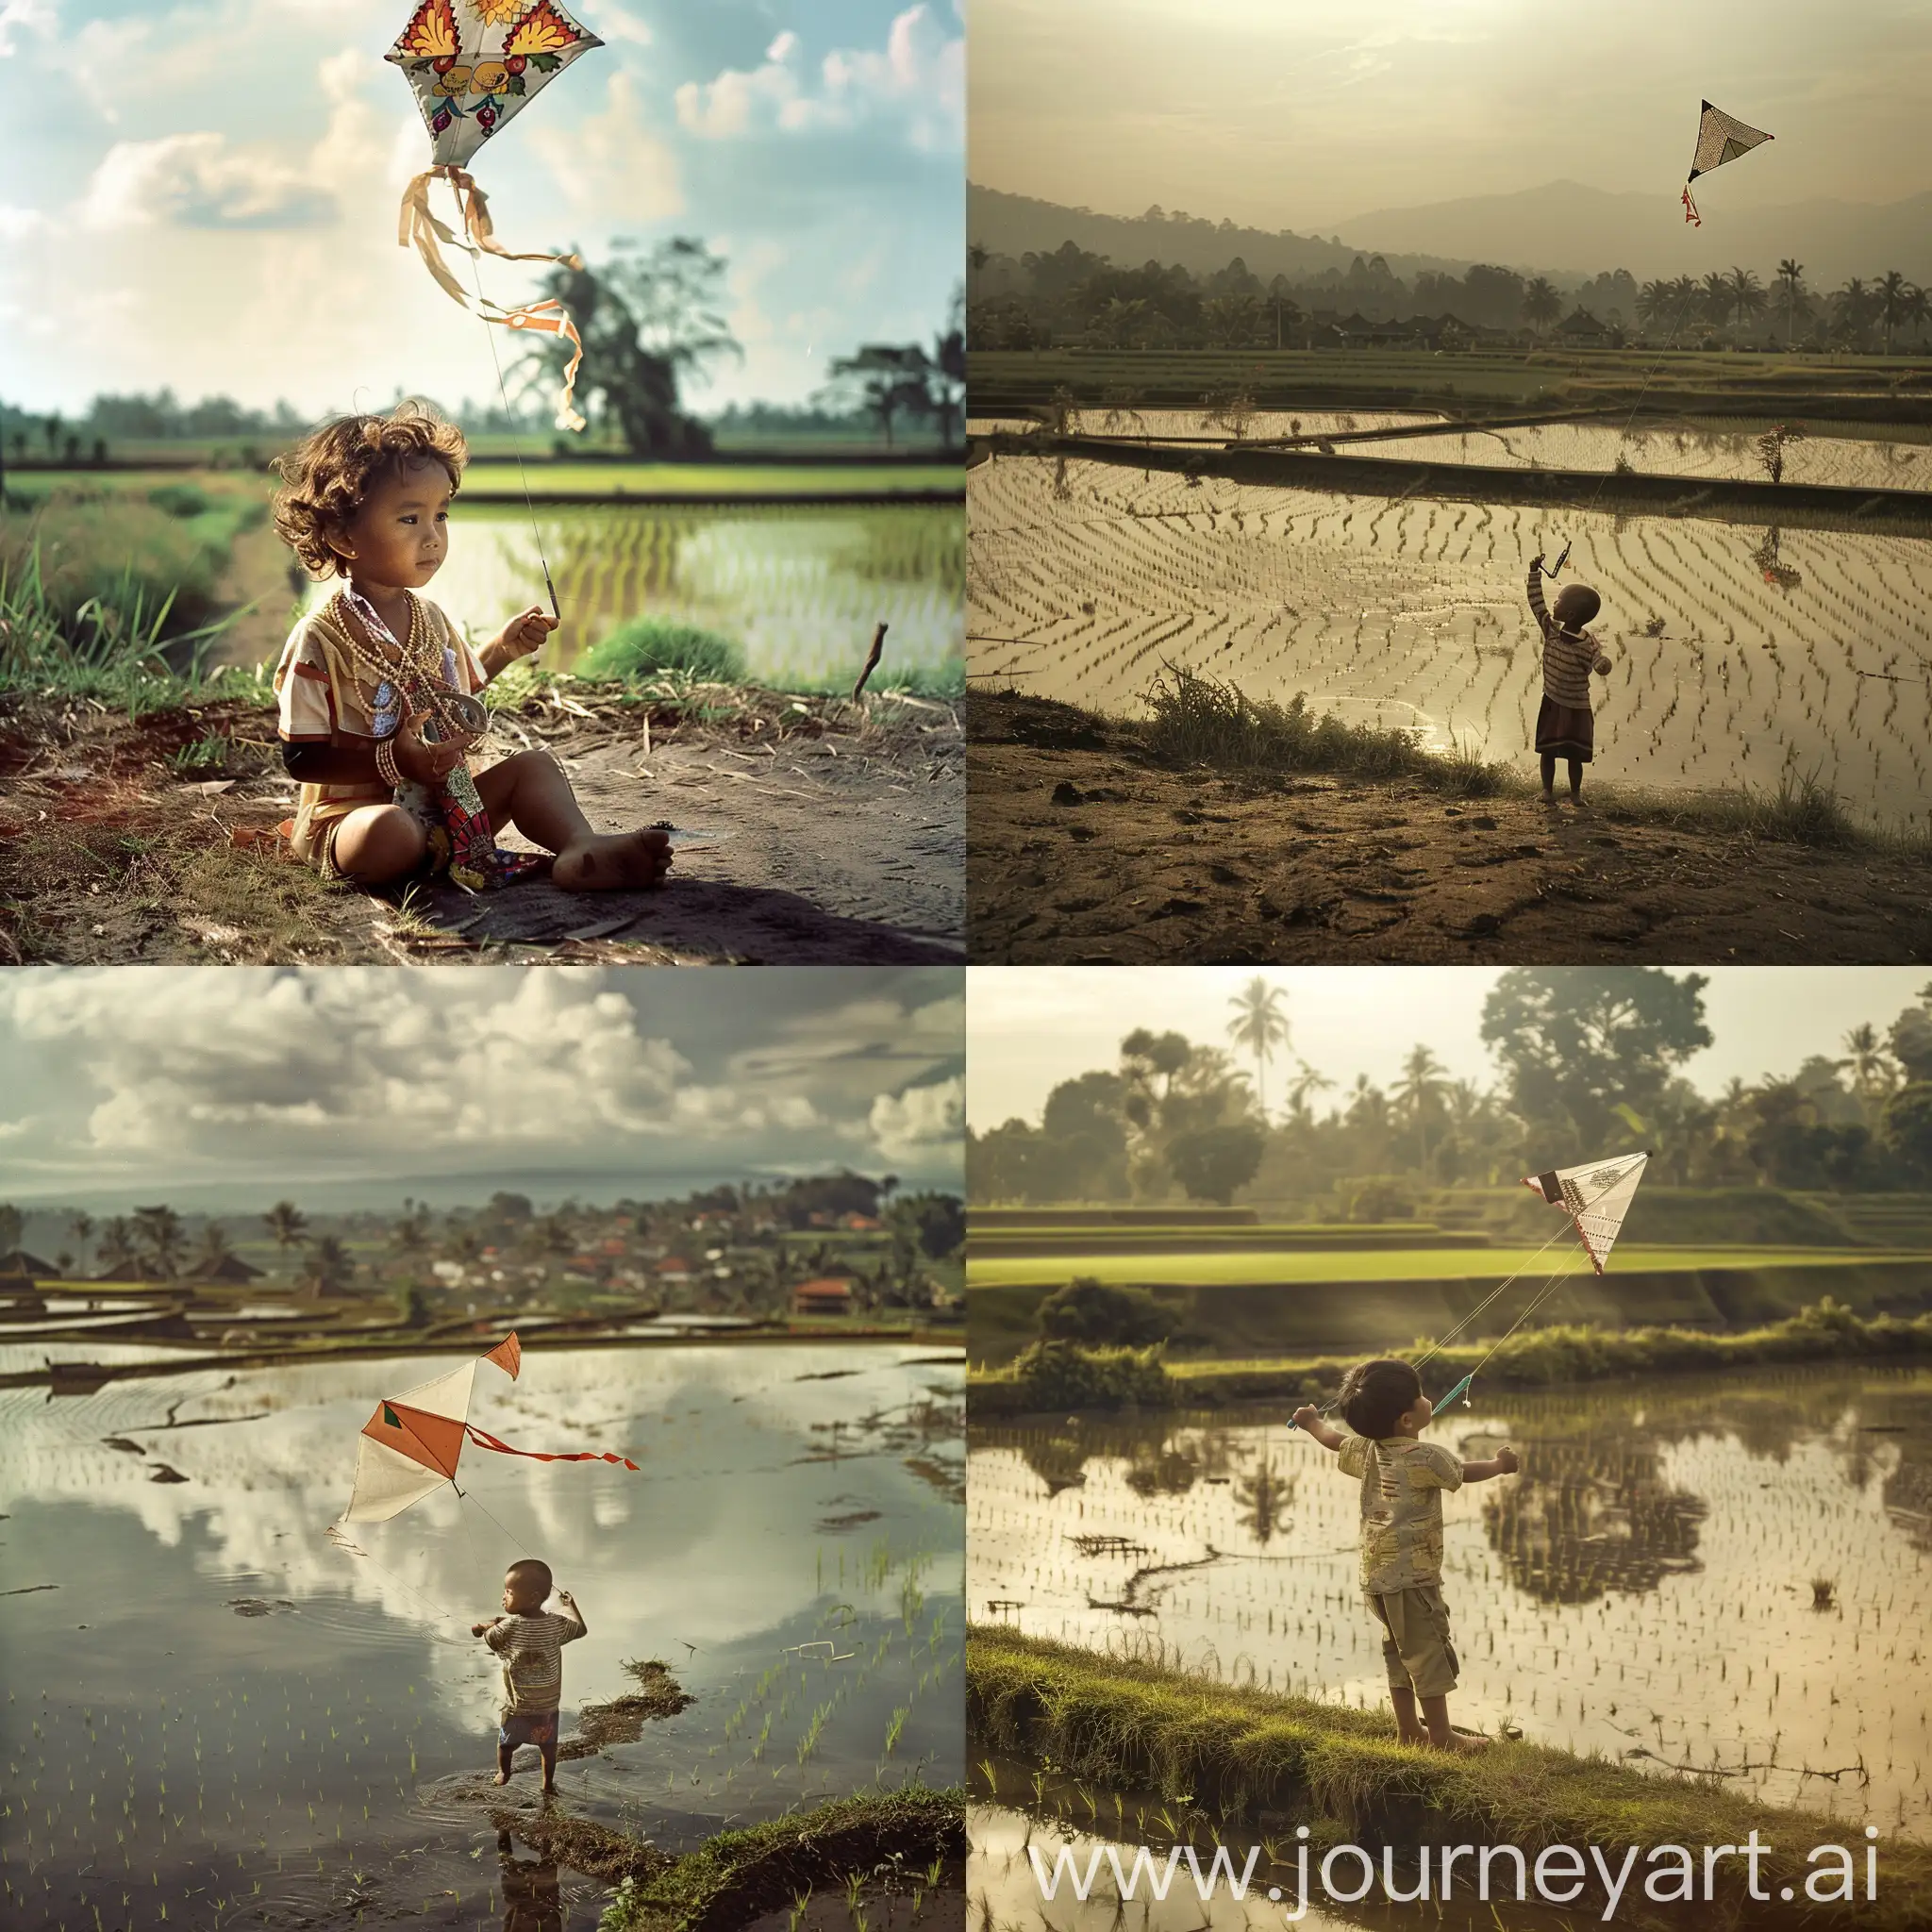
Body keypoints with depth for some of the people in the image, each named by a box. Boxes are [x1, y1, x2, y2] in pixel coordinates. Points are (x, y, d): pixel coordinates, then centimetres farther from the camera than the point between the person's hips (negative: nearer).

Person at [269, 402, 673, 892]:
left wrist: (502, 649, 14)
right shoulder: (319, 638, -15)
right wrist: (391, 760, -26)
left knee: (534, 766, -3)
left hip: (446, 798, 7)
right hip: (356, 809, -7)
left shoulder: (431, 619, 9)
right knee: (389, 834, -39)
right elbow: (301, 756, -16)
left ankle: (579, 845, -29)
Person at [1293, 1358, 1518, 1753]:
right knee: (1429, 1652, -4)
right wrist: (1498, 1464, 21)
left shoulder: (1367, 1452, 7)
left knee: (1400, 1650, 17)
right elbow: (1464, 1473, 0)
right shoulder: (1426, 1458, -15)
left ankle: (1409, 1728, 23)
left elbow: (1335, 1440, 25)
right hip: (1412, 1574, -8)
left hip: (1377, 1575, 8)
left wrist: (1312, 1422, 47)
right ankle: (1441, 1734, -3)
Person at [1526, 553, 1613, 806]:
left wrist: (1603, 664, -49)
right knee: (1548, 749, 5)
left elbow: (1600, 666, -23)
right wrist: (1535, 573, -10)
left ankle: (1575, 792, 21)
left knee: (1574, 753, 6)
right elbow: (1536, 603, -4)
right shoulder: (1551, 630, -5)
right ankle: (1547, 789, 17)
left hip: (1577, 707, -3)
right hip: (1552, 702, 3)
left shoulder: (1588, 645, -15)